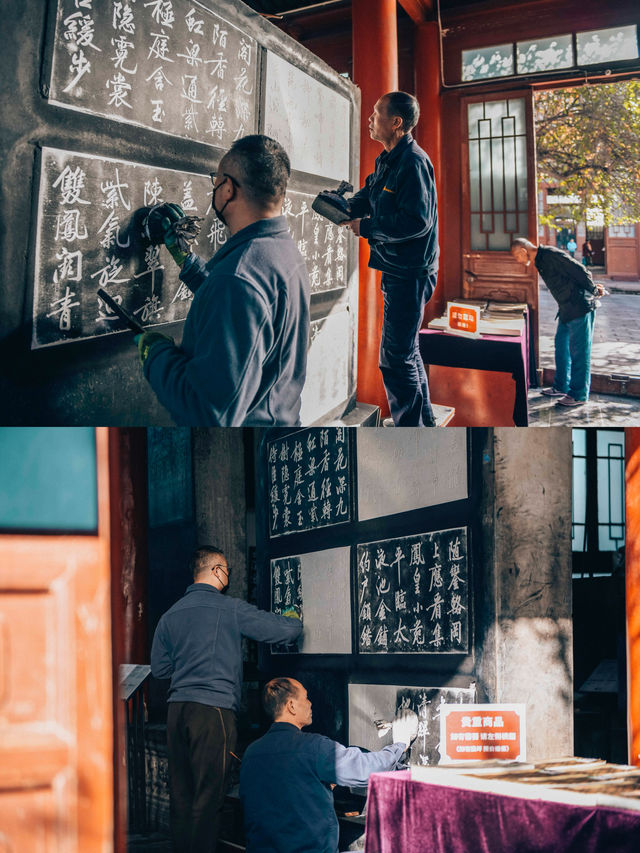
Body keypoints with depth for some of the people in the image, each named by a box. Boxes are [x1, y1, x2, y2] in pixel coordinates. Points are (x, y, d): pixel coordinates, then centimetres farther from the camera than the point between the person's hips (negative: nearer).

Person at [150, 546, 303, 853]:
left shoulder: (170, 615, 13)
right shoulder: (230, 609, -3)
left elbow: (159, 668, 19)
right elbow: (283, 630, -1)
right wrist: (294, 620, 22)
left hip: (177, 710, 6)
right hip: (214, 707, -6)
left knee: (180, 793, 9)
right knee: (208, 796, -4)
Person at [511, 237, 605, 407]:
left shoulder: (552, 255, -19)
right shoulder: (540, 261, 13)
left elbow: (581, 272, -18)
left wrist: (594, 291, -8)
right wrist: (593, 287, 15)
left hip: (580, 307, -10)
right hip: (567, 309, 10)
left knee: (578, 350, -4)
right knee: (561, 345, 17)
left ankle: (579, 395, 1)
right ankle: (561, 387, 29)